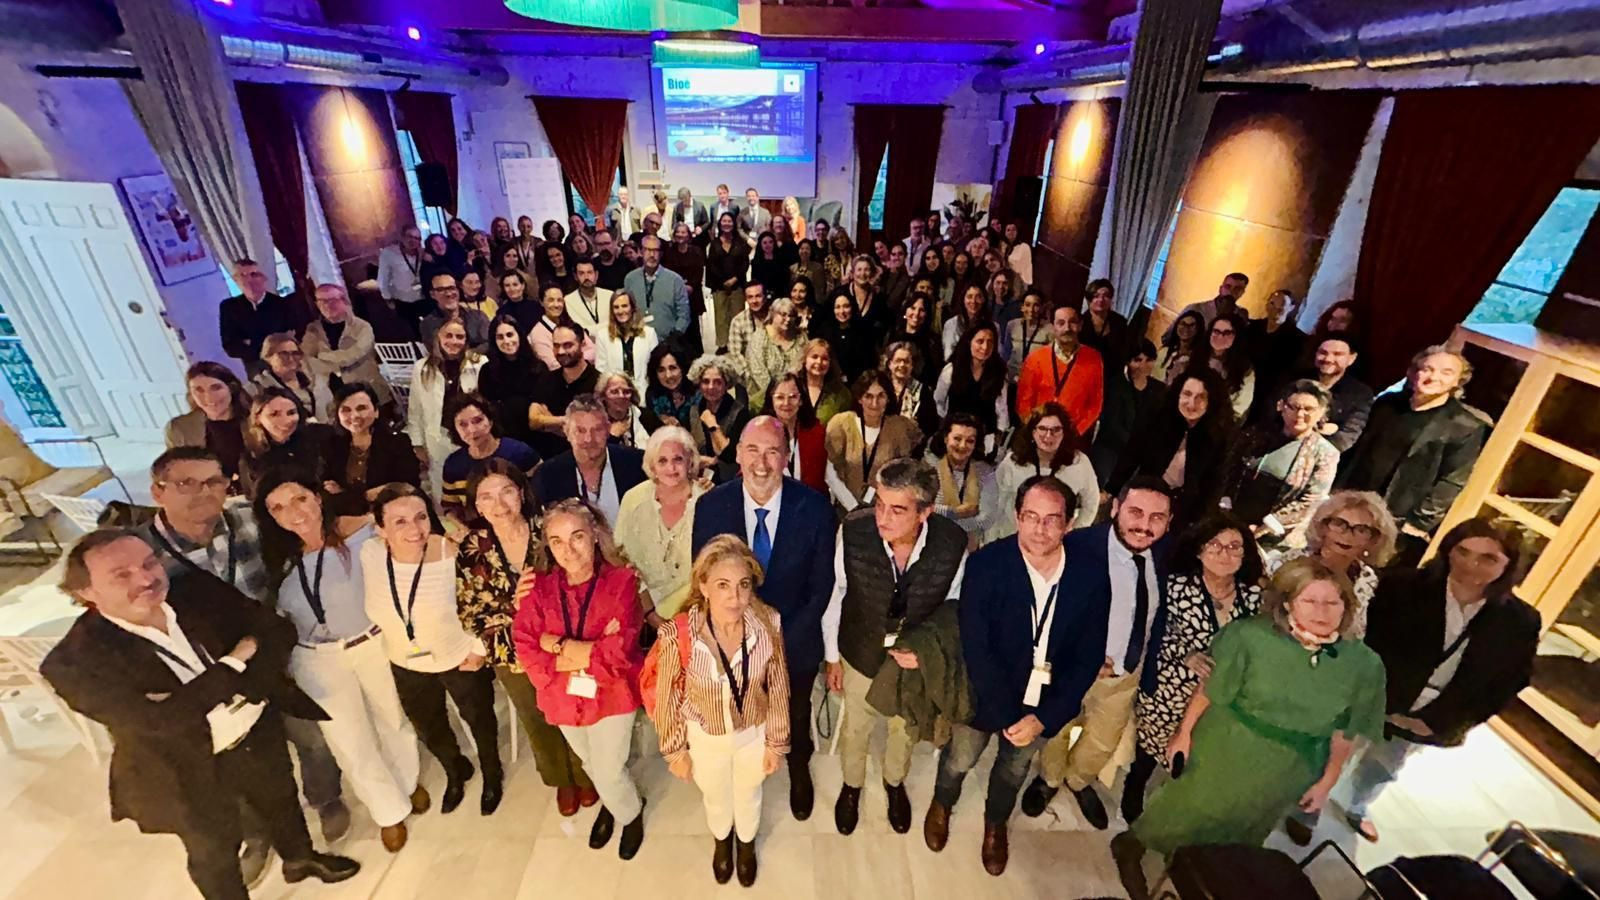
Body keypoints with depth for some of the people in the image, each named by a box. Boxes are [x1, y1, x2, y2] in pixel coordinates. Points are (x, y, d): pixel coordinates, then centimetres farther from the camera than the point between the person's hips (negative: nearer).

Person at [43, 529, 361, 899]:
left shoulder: (198, 590, -15)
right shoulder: (74, 661, -24)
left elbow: (278, 630, -11)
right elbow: (159, 719, -30)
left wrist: (246, 687, -26)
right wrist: (234, 664, -25)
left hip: (261, 734, 4)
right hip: (192, 777, -4)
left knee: (282, 801, 29)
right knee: (215, 854, 22)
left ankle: (300, 859, 58)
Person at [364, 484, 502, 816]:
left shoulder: (453, 555, -33)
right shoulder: (369, 553, -23)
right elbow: (375, 607, -1)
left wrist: (480, 648, -10)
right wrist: (393, 636, 7)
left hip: (460, 659, -3)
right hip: (406, 665, 4)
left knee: (479, 720, 23)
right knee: (428, 728, 28)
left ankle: (492, 775, 54)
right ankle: (455, 772, 60)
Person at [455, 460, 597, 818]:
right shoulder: (471, 549, -13)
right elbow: (470, 613, -9)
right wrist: (515, 606, -22)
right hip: (512, 652, 1)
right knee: (538, 721, 22)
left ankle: (584, 774, 49)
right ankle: (562, 780, 51)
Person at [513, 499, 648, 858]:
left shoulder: (622, 580, -22)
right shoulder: (539, 588, -11)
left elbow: (620, 650, -27)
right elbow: (526, 650, -15)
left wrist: (558, 645, -21)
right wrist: (590, 653, -25)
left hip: (611, 694, -4)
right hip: (564, 696, 4)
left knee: (608, 772, 9)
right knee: (592, 764, 26)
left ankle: (630, 813, 45)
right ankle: (611, 802, 60)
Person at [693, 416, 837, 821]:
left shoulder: (814, 507, -22)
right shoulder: (710, 506, -18)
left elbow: (821, 586, -13)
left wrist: (784, 640, -17)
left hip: (795, 643, 0)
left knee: (796, 718, 28)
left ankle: (799, 773, 61)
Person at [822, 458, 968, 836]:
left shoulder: (953, 543, -32)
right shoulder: (853, 532, -32)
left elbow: (952, 605, -10)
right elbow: (833, 595, -14)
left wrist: (927, 649, -22)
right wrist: (832, 657, -2)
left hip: (918, 660, 1)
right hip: (861, 655, 0)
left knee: (906, 729, 30)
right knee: (855, 729, 27)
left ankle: (894, 782, 64)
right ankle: (851, 785, 60)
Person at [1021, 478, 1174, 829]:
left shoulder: (1162, 559, -11)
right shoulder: (1078, 547, -29)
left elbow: (1158, 616, 2)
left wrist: (1148, 669, 2)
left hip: (1127, 675, 5)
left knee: (1103, 743, 27)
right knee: (1057, 732, 23)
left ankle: (1078, 781, 57)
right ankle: (1049, 779, 54)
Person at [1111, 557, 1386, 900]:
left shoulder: (1364, 663, -14)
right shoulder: (1252, 636, -22)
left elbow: (1346, 732, -1)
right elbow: (1210, 687, -11)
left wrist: (1327, 782, 5)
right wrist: (1184, 733, -5)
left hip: (1281, 773, 3)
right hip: (1224, 750, -2)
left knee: (1236, 837, 23)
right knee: (1188, 814, 15)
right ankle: (1131, 846, 40)